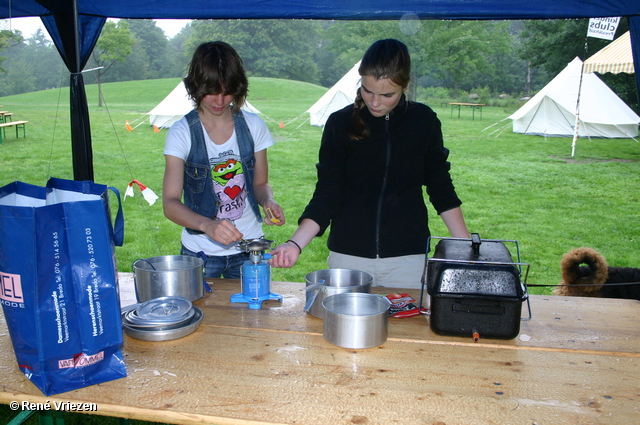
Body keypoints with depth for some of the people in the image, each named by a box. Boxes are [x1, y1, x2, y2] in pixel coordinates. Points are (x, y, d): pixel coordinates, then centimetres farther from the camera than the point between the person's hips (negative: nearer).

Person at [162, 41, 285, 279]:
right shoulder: (182, 133, -8)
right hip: (200, 253, -2)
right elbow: (170, 203, -13)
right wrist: (207, 225, -31)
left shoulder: (253, 126, -1)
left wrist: (268, 202, -14)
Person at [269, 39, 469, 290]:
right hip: (348, 255, 0)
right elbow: (327, 195, -6)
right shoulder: (340, 124, -6)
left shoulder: (424, 121, -2)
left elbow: (441, 188, 6)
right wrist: (295, 244, -19)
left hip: (408, 258, 1)